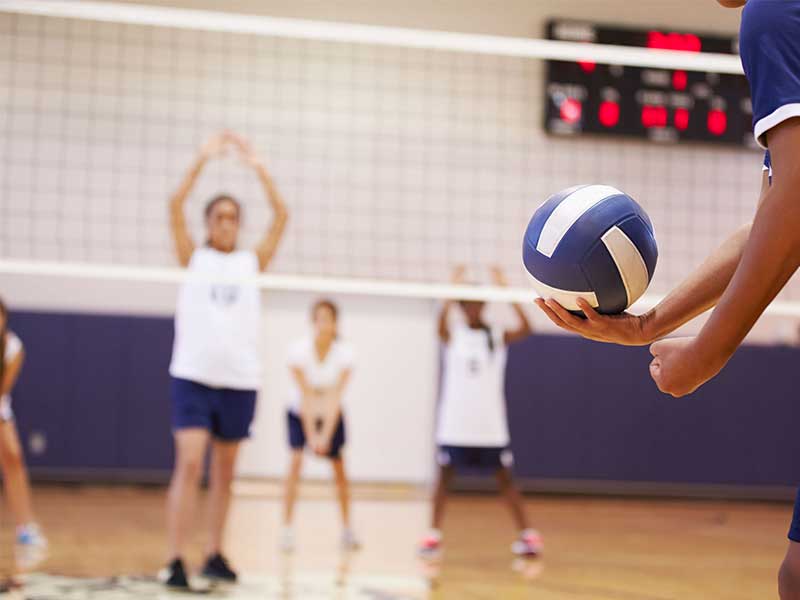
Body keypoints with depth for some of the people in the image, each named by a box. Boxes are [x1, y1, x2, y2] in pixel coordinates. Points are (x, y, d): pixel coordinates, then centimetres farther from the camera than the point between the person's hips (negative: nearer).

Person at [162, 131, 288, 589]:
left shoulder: (252, 262, 10)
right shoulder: (194, 258, 7)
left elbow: (282, 215, 1)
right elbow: (177, 207, -5)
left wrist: (258, 166, -3)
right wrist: (204, 160, -9)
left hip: (240, 380, 3)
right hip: (193, 375, -3)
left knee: (225, 473, 11)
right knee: (189, 465, -12)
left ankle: (215, 554, 22)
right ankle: (176, 561, -12)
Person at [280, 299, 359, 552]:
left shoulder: (344, 353, -20)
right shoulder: (299, 350, -24)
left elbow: (335, 398, -23)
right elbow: (306, 397, -25)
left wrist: (326, 436, -29)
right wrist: (311, 436, -26)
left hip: (332, 415, 2)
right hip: (300, 414, -2)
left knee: (340, 469, 2)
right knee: (295, 461, -19)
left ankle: (347, 528, 17)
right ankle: (287, 529, -17)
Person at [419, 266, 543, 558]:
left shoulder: (497, 336, 3)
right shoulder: (453, 335, 1)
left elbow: (526, 329, -16)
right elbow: (441, 324, -23)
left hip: (490, 425, 0)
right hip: (455, 424, 0)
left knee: (505, 479, 5)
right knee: (444, 476, 2)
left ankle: (528, 535, 8)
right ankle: (434, 536, 7)